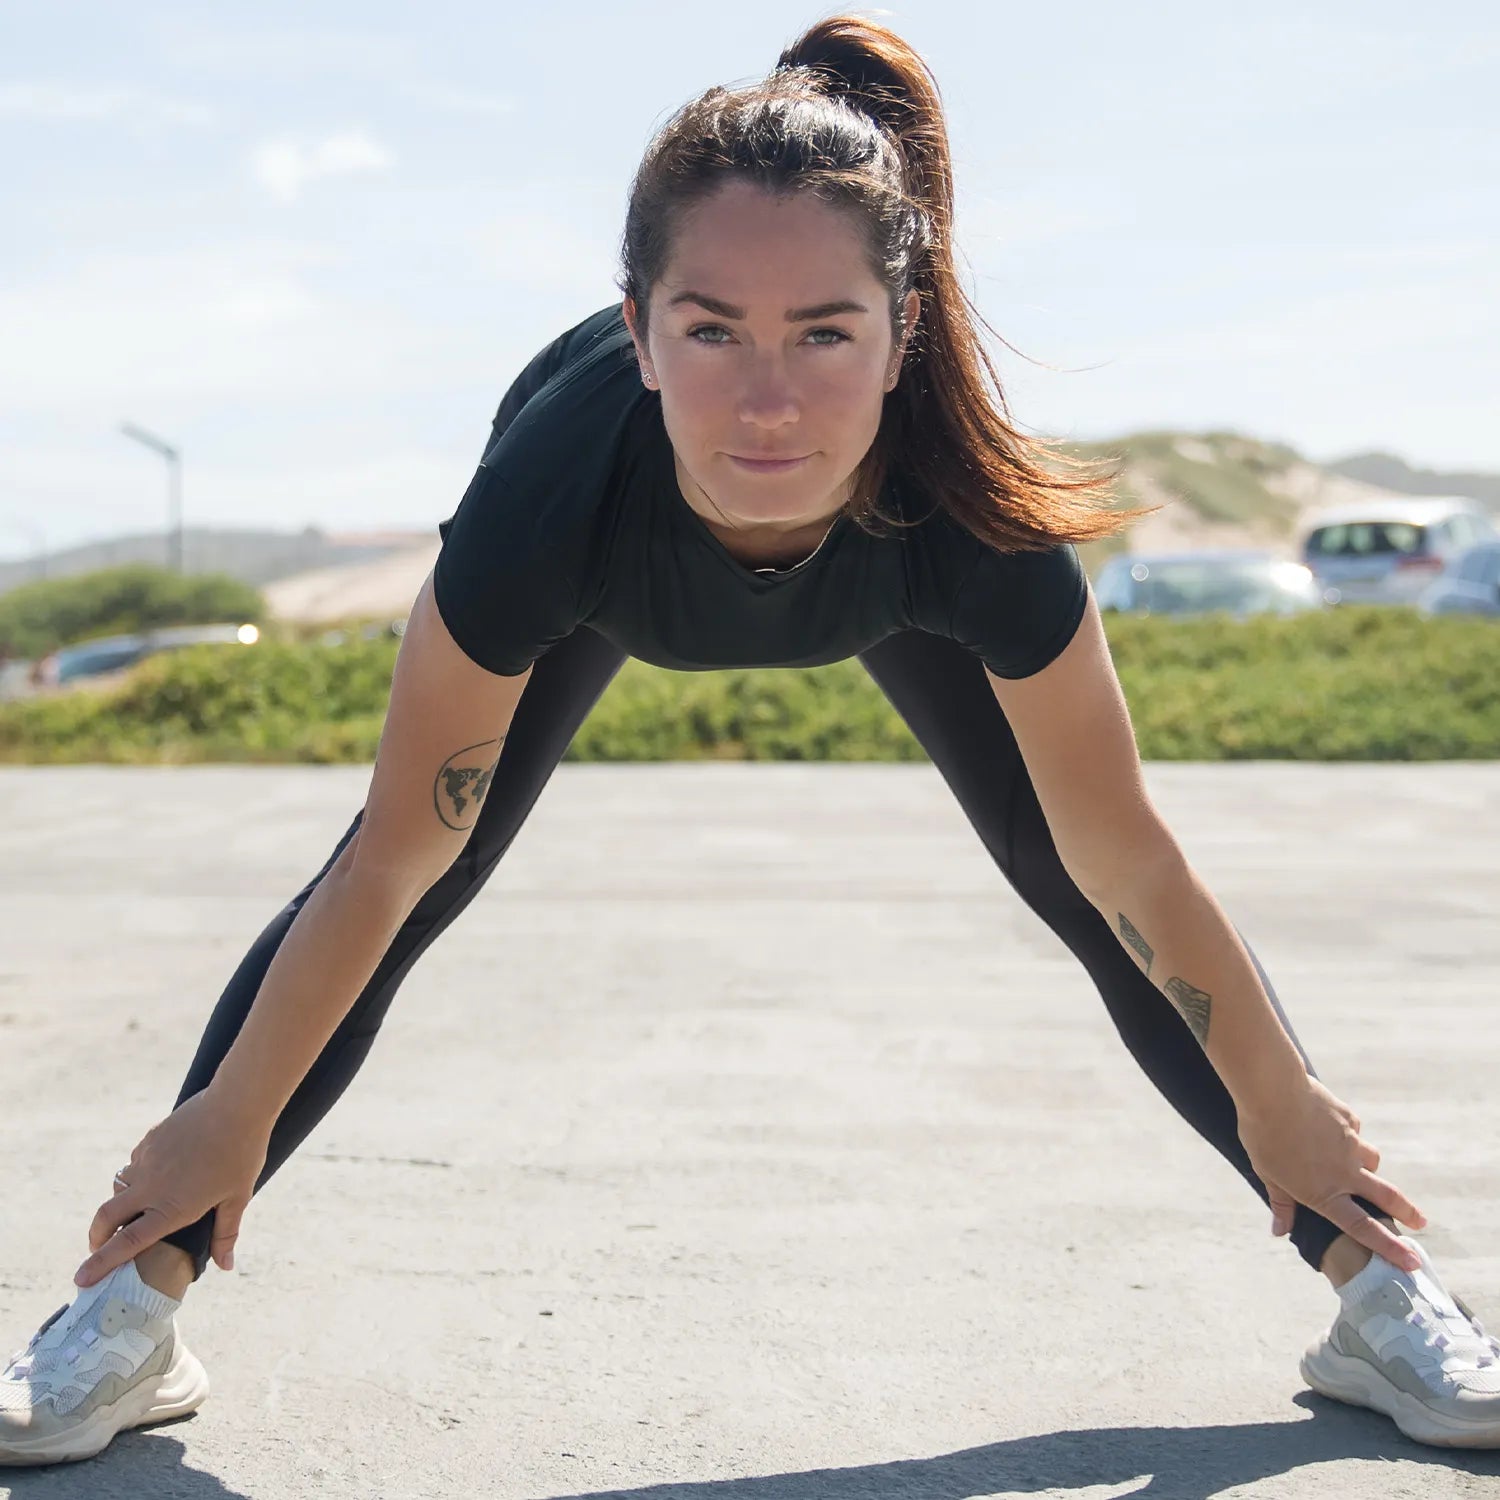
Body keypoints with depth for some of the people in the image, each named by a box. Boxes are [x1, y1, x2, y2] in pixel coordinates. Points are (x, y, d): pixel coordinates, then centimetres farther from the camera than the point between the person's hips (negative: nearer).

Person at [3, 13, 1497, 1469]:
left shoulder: (974, 515, -43)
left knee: (1079, 891, -5)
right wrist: (228, 1124, -20)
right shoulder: (548, 494, -45)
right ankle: (130, 1312, 5)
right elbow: (391, 864, -30)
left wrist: (1280, 1105, -15)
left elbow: (1127, 864, -27)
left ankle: (1374, 1286, 11)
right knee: (419, 881, -9)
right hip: (601, 586, 0)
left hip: (893, 586, 1)